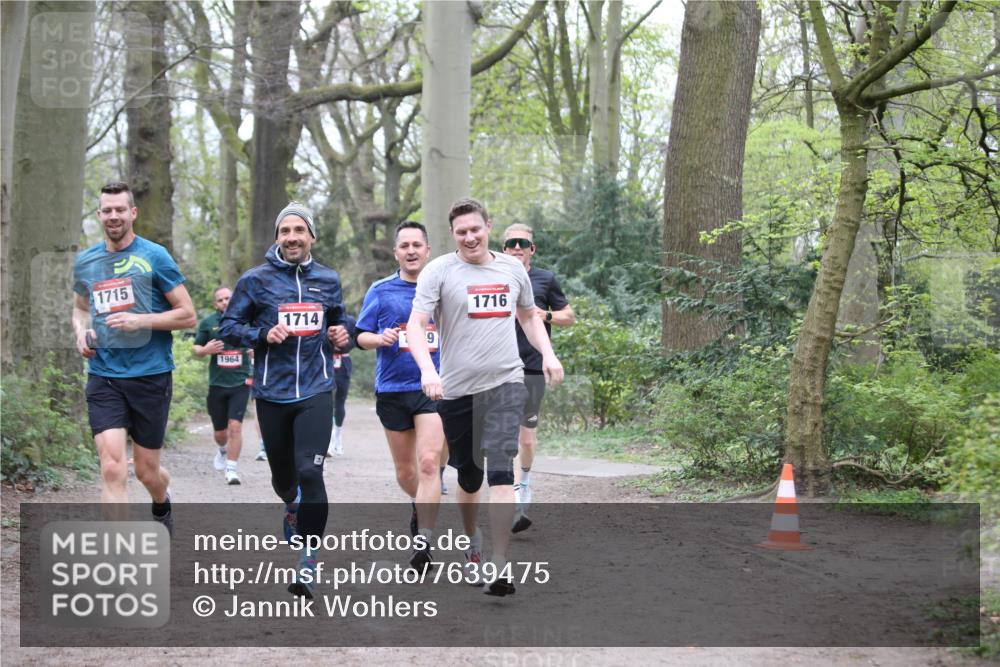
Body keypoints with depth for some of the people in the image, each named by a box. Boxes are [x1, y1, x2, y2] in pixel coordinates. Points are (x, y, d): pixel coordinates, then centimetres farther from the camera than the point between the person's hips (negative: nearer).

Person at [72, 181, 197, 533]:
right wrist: (80, 330, 4)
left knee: (146, 471, 9)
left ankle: (162, 505, 46)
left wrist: (140, 321, -17)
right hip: (103, 377, 2)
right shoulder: (85, 261, 8)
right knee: (112, 470, -13)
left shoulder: (154, 257, -4)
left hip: (150, 375, -2)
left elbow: (188, 315, -4)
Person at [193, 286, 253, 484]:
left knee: (235, 425, -15)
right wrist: (205, 350, -12)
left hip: (240, 382, -1)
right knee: (220, 431, 10)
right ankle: (223, 451, 44)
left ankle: (231, 468, -7)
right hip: (217, 384, 1)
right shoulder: (208, 323, 4)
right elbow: (195, 348, 10)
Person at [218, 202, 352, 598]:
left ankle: (308, 562, -11)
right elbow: (228, 327, 1)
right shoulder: (256, 280, 0)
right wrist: (262, 335, -16)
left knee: (310, 471, -16)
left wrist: (341, 339, 1)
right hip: (272, 393, 0)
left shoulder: (328, 281, 8)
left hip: (315, 391, 0)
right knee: (282, 476, 13)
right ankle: (293, 507, 51)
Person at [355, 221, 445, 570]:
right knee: (405, 470, 12)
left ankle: (424, 541, -17)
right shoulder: (380, 291, 5)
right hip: (392, 390, 2)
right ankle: (421, 504, 45)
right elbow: (361, 336, 6)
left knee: (428, 463, -17)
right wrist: (379, 338, -14)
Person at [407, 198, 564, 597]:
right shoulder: (439, 271, -2)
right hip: (456, 389, 0)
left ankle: (500, 567, -18)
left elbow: (528, 315, 26)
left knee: (501, 473, -15)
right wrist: (427, 370, -26)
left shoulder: (512, 269, 10)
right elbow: (415, 325, -10)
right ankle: (471, 541, 40)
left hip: (505, 384, 1)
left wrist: (547, 354, 11)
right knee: (468, 476, 12)